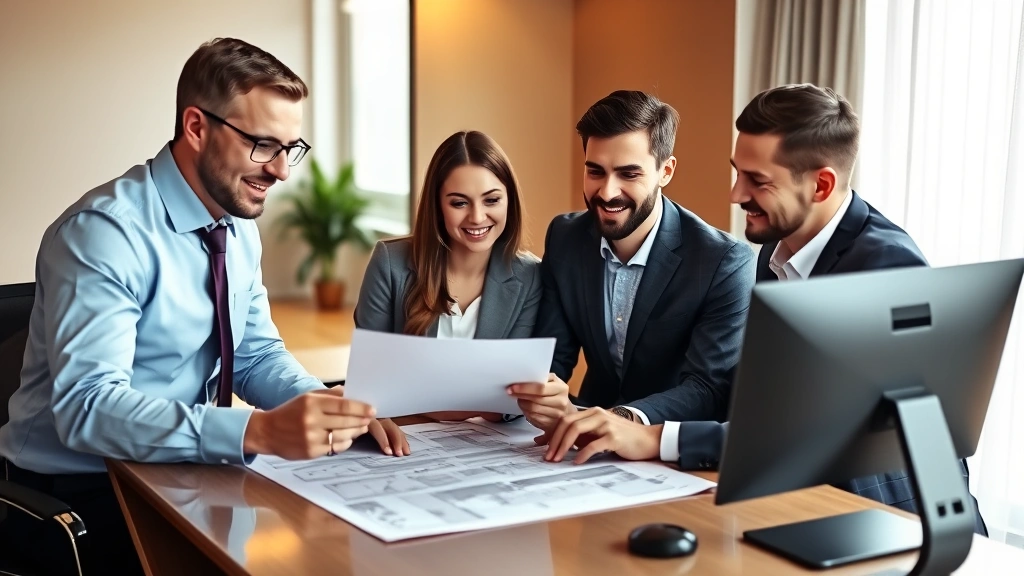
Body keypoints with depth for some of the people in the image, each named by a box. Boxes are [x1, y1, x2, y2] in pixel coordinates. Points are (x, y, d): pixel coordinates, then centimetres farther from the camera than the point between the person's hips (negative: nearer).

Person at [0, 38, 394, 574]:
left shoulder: (240, 228, 4)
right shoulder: (103, 232, -22)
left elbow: (256, 353, 11)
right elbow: (85, 406, -31)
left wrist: (320, 404, -11)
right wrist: (259, 431, -42)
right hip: (79, 492, -7)